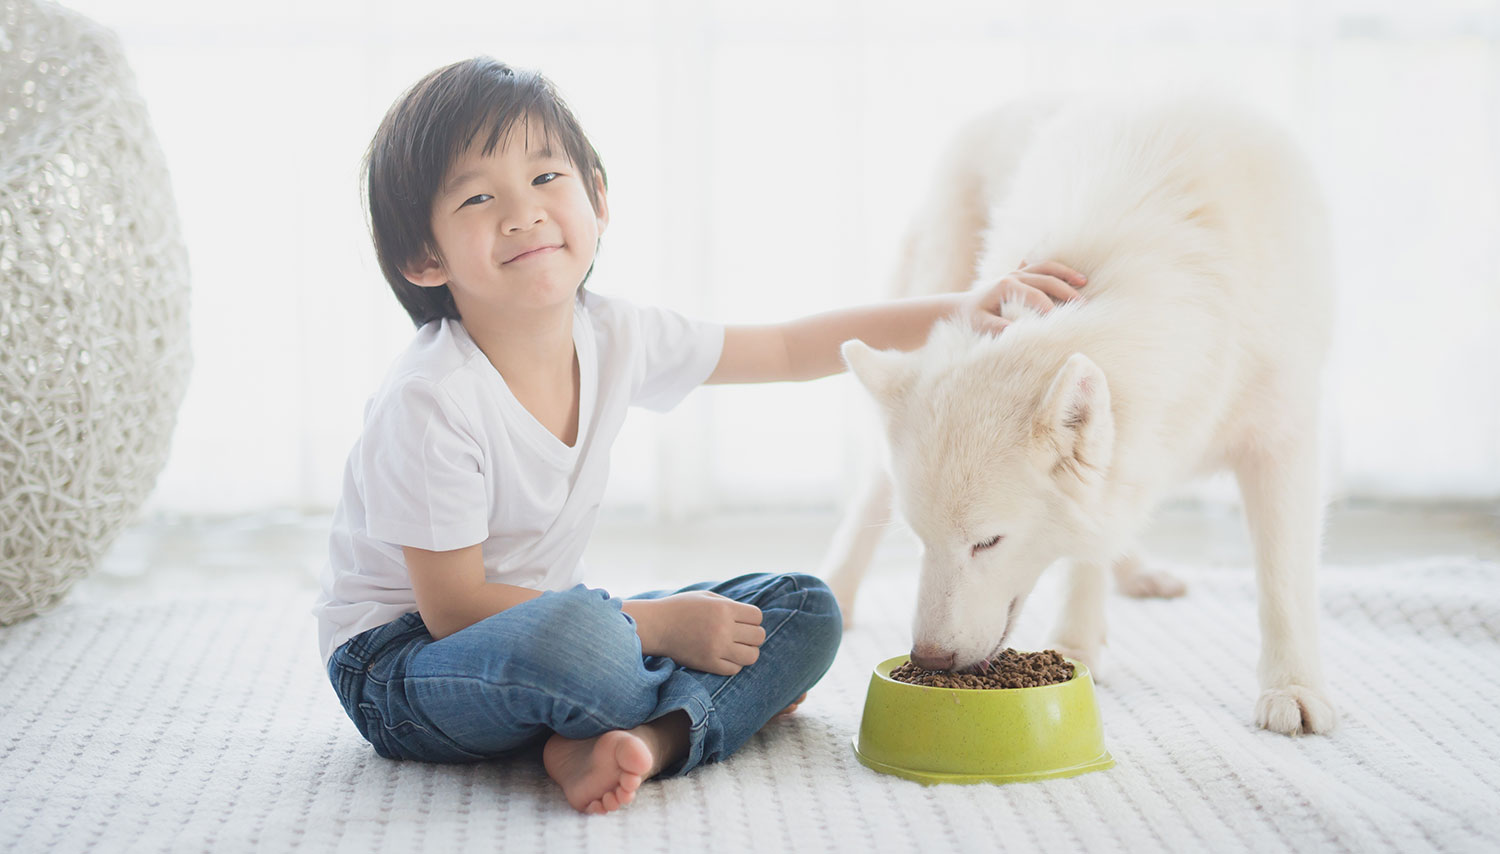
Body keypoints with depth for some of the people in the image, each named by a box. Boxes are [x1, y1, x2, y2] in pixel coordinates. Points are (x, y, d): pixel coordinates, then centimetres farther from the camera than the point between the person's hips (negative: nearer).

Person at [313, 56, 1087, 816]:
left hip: (549, 627, 7)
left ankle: (639, 739, -26)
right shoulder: (429, 402, -26)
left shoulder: (615, 338, -7)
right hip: (397, 660, -7)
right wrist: (660, 625, -23)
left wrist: (958, 315, 2)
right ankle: (718, 703, -9)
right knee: (571, 632, -40)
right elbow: (453, 605, -23)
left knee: (805, 611, -2)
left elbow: (788, 349, 7)